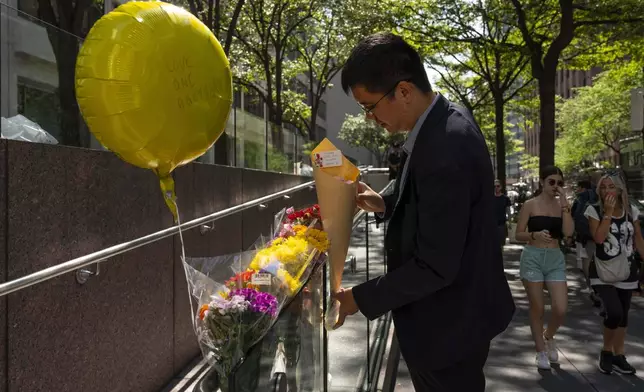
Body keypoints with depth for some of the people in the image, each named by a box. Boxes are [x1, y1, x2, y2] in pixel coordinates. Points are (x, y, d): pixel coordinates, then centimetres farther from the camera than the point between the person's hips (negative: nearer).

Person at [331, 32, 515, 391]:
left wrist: (362, 299, -17)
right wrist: (387, 204, -1)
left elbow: (435, 266, -28)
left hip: (450, 321, -9)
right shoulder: (445, 121, -2)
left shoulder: (446, 149, -33)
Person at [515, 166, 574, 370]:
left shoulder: (562, 205, 6)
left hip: (556, 259, 3)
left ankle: (549, 337, 28)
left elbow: (568, 232, -9)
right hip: (533, 258, -3)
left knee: (561, 309, -4)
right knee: (537, 308, 4)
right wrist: (535, 234, -22)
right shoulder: (530, 205, -3)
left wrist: (564, 205, -10)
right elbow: (518, 234, -3)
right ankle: (541, 351, 22)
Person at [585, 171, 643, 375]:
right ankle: (606, 351, 6)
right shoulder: (595, 210, -7)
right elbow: (599, 238, -20)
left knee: (623, 314, 12)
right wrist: (608, 212, -19)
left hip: (626, 269, 4)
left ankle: (618, 355, 28)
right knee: (614, 312, -18)